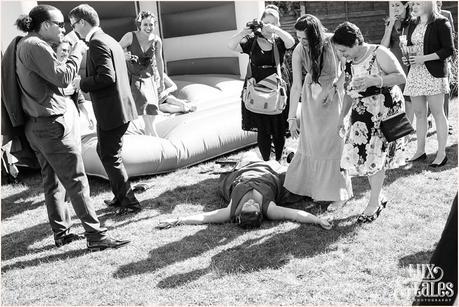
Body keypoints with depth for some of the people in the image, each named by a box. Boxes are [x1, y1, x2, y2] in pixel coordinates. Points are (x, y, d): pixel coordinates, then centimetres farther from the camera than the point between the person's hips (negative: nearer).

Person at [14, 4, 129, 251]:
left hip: (38, 127, 11)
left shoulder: (25, 45, 16)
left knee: (52, 182, 14)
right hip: (53, 125, -11)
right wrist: (77, 52, -7)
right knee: (76, 182, -7)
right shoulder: (35, 46, -15)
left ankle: (62, 233, 24)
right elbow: (63, 77, -18)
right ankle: (96, 236, -3)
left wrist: (65, 53, 9)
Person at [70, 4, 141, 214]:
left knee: (110, 157, 2)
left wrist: (82, 83, -12)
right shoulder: (109, 41, 15)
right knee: (104, 151, 22)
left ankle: (130, 202, 11)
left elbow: (107, 77, -25)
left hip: (111, 112, -10)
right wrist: (85, 82, 15)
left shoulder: (97, 43, -16)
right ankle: (120, 195, 32)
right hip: (118, 108, 10)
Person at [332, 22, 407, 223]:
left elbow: (401, 77, -15)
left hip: (384, 110, -6)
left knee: (376, 156, -2)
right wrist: (342, 117, 9)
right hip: (361, 114, 6)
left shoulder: (378, 53, -12)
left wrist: (373, 81, -27)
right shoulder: (349, 64, 6)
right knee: (361, 155, 0)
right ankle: (379, 198, 19)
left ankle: (374, 204, 10)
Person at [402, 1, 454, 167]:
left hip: (434, 73, -6)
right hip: (415, 74, 6)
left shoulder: (441, 23, -5)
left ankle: (441, 153, 4)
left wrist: (424, 58, -17)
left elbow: (448, 50, -9)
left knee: (438, 113, -2)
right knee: (419, 114, 9)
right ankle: (420, 151, 18)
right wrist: (406, 58, 2)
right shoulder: (413, 26, 15)